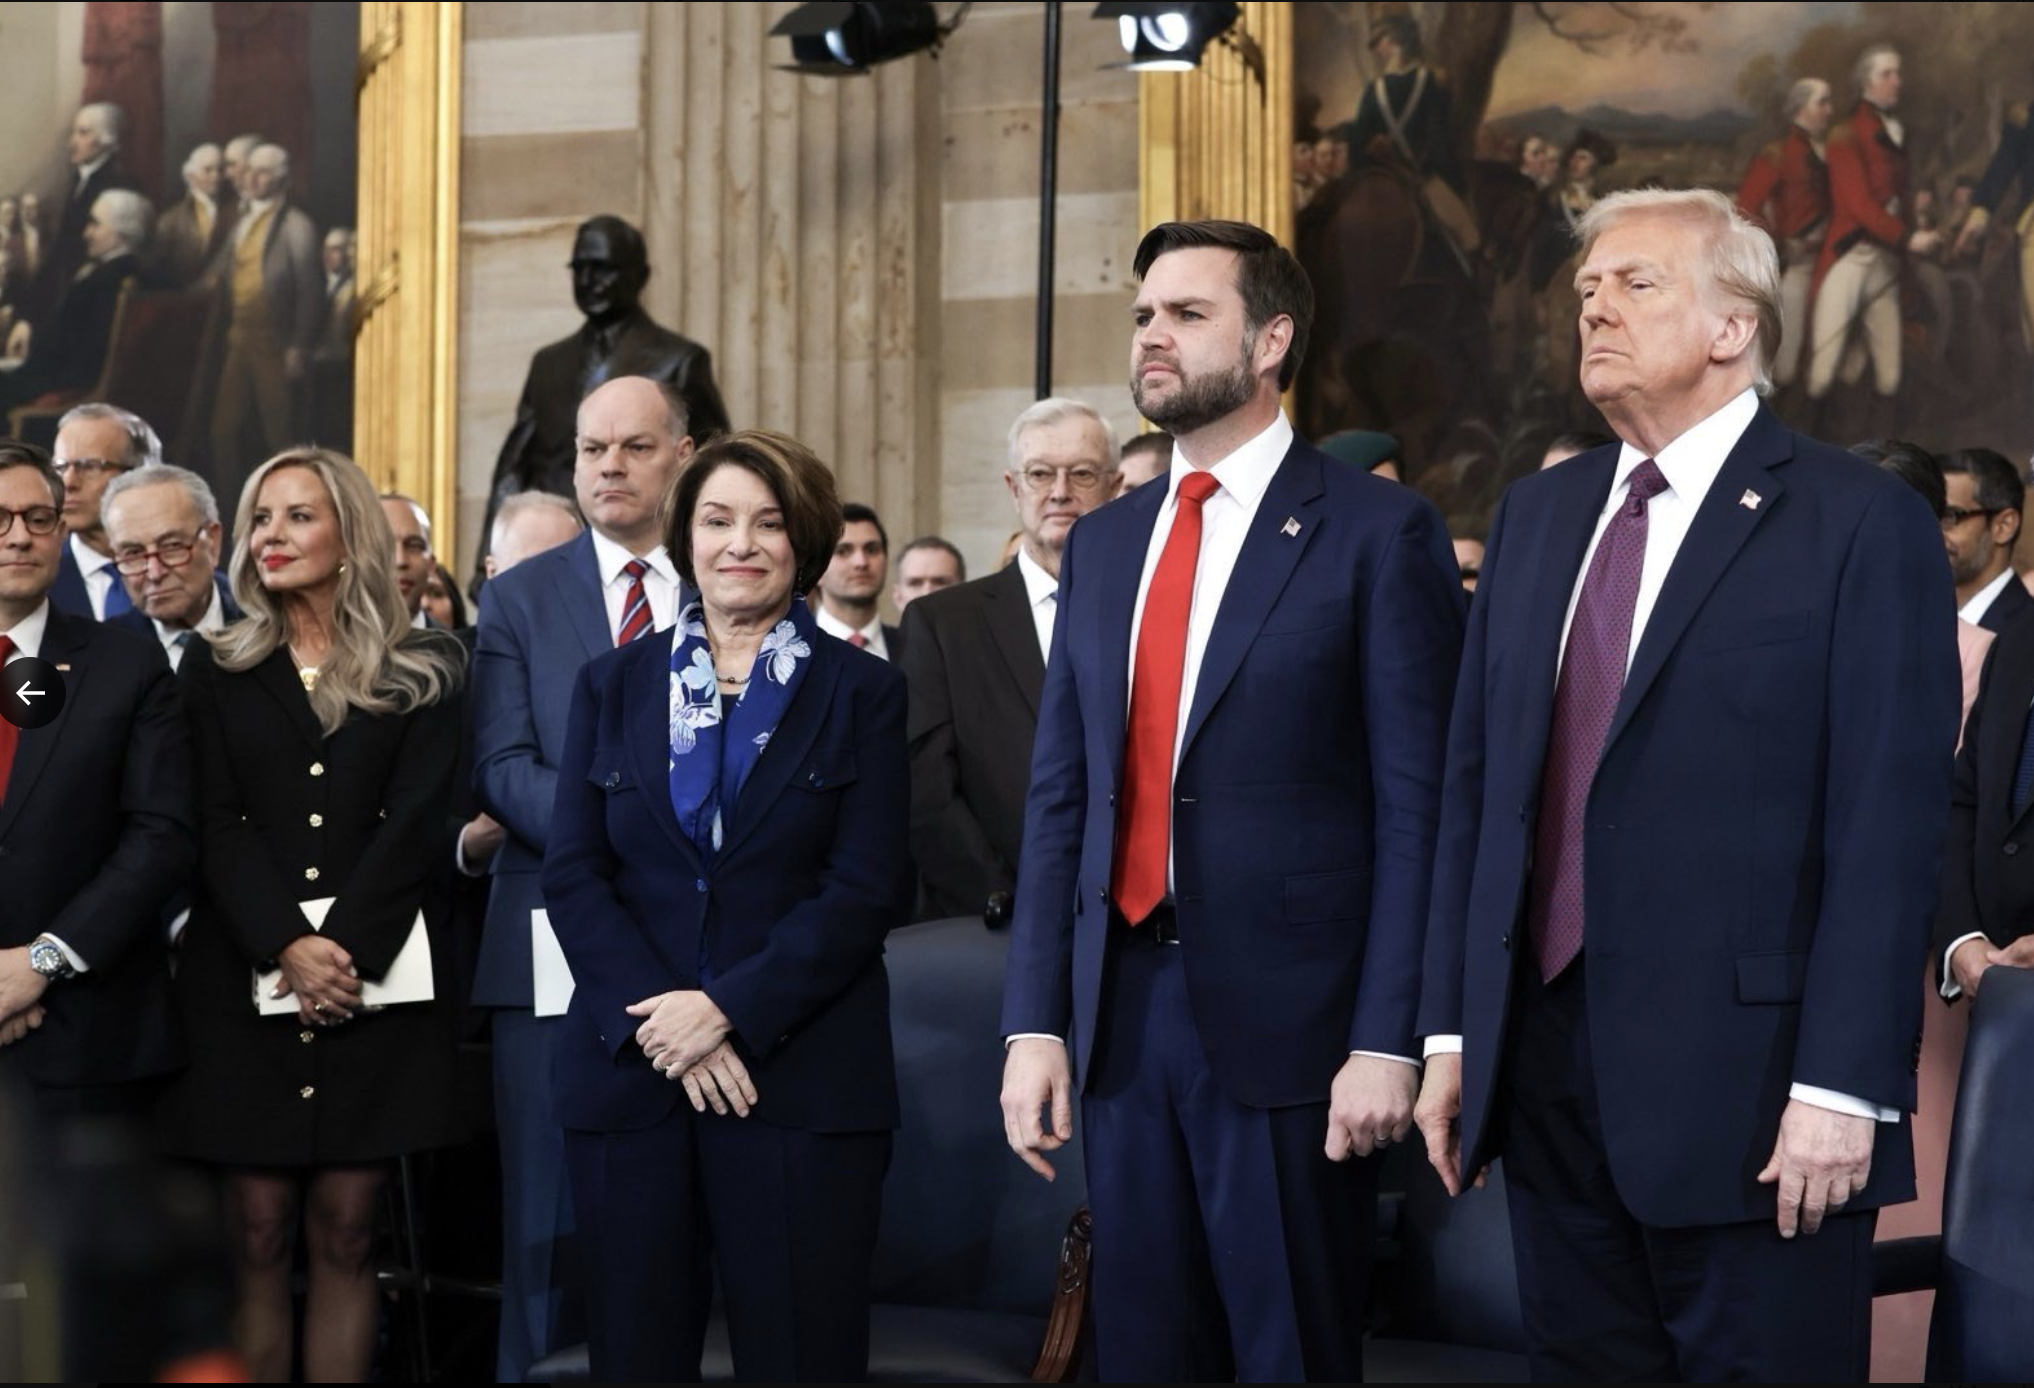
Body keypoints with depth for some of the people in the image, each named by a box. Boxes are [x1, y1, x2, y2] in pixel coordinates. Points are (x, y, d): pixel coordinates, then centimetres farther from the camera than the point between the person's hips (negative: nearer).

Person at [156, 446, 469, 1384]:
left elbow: (416, 822, -3)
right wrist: (286, 949, -14)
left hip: (375, 980, -1)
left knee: (344, 1233, 0)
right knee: (256, 1233, 0)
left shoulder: (423, 674, 7)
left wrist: (344, 948, -16)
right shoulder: (214, 672, 11)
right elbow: (217, 826, 1)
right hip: (243, 982, 1)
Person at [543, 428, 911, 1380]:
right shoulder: (613, 685, 12)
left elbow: (868, 889, -4)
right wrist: (656, 1019, -10)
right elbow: (572, 872, 4)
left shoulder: (863, 693, 5)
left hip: (801, 1077, -2)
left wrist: (729, 1009, -14)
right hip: (630, 1070, 2)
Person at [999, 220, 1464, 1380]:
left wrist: (1388, 1039, -13)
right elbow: (1062, 797, 12)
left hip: (1290, 1020, -5)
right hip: (1124, 1012, 5)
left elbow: (1417, 805, -7)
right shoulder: (1103, 543, 14)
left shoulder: (1378, 530, -3)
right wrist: (1037, 1022, 5)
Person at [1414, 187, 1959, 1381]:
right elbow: (1477, 782, 13)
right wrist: (1453, 1029, 9)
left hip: (1744, 1091, -5)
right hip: (1544, 1070, 6)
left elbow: (1890, 826, -11)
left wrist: (1841, 1086, -16)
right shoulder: (1537, 514, 14)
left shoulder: (1860, 523, -5)